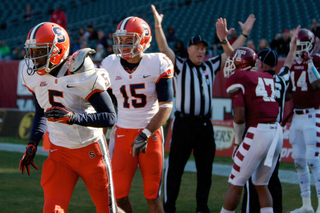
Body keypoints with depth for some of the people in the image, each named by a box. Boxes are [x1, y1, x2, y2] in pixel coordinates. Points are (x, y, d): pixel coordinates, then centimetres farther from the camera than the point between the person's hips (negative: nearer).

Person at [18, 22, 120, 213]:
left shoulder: (83, 77, -23)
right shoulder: (35, 76, -3)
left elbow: (110, 118, -24)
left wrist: (74, 117, -37)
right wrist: (33, 144, 4)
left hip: (90, 151, -4)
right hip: (59, 153, 4)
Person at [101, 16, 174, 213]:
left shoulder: (157, 65, -9)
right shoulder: (110, 66, 0)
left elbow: (166, 106, -11)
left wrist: (146, 134, -21)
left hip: (152, 134, -2)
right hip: (123, 135, 2)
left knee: (152, 196, 3)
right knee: (118, 194, -5)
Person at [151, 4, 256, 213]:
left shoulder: (211, 66, 14)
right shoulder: (180, 65, 2)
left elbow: (230, 54, 20)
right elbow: (164, 48, -11)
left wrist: (245, 33, 15)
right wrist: (158, 27, -24)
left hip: (205, 124, 4)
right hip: (183, 124, -4)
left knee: (205, 169, 10)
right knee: (175, 167, -2)